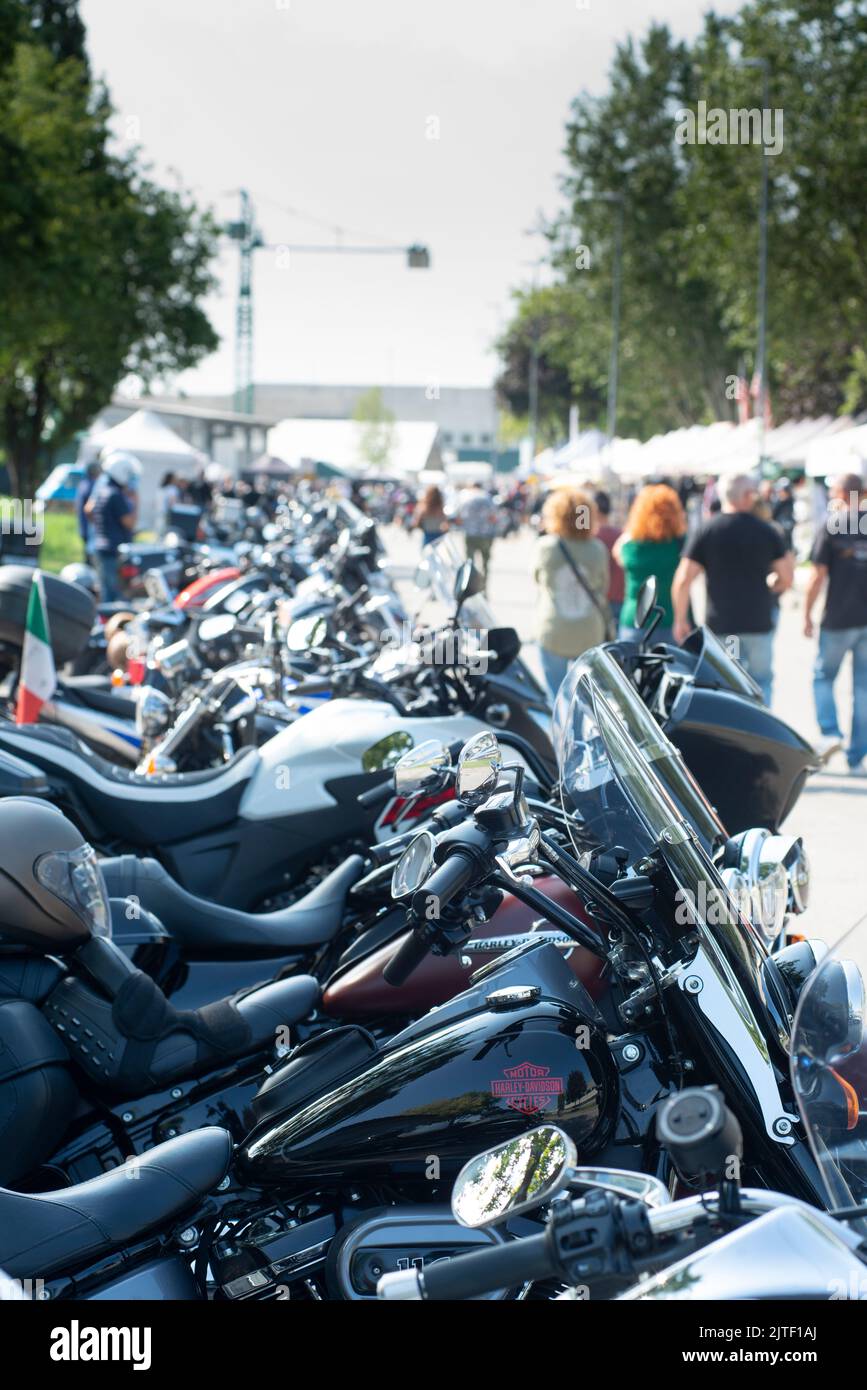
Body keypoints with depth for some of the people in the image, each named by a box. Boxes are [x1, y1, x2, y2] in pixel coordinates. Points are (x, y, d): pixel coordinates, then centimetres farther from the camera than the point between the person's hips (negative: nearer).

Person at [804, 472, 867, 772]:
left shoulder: (832, 526, -7)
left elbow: (817, 575, -8)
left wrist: (807, 614, 0)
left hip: (838, 618, -3)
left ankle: (830, 732, -5)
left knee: (823, 676, 14)